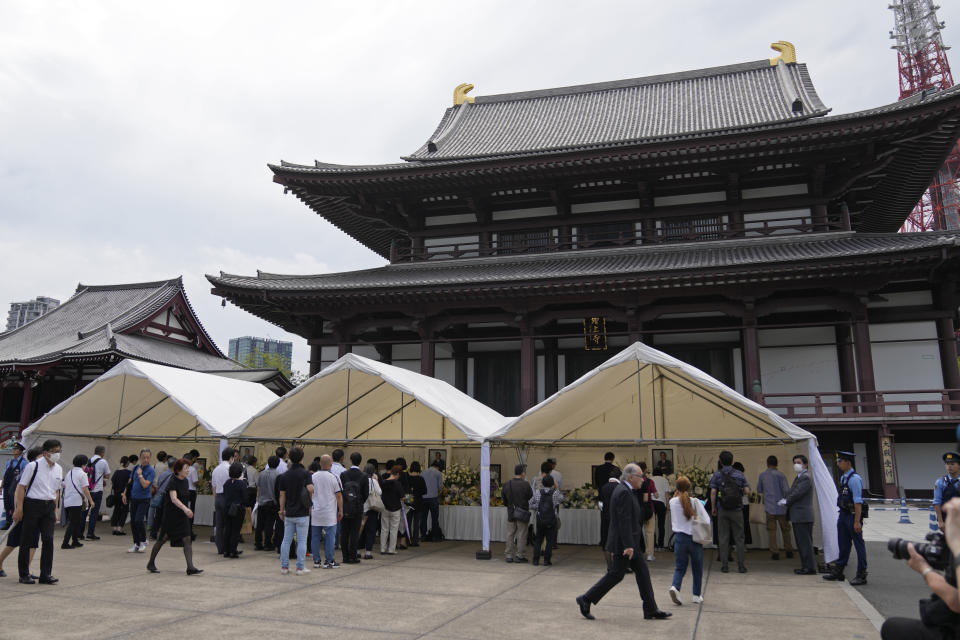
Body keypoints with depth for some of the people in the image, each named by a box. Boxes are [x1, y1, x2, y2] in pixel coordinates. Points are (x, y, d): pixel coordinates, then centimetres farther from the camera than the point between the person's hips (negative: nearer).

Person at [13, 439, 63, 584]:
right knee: (26, 541, 3)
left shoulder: (58, 469, 10)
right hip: (32, 504, -5)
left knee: (48, 540, -1)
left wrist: (56, 510, 15)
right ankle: (24, 575, 15)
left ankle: (46, 574, 5)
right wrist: (19, 509, -10)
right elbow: (21, 486, -7)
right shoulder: (33, 466, -8)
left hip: (49, 506, 5)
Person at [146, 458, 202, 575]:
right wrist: (185, 508, -44)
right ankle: (151, 564, 29)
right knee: (163, 538, 7)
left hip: (182, 515, 6)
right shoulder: (173, 481, -16)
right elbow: (174, 499, -30)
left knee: (187, 539, -5)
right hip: (170, 514, -6)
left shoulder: (185, 481, 6)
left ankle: (190, 567, -9)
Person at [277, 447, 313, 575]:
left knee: (286, 540, 11)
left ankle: (284, 567, 13)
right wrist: (310, 501, -3)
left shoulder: (284, 475, 4)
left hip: (289, 513, 4)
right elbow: (310, 488, -23)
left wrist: (282, 510, 16)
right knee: (301, 541, 2)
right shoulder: (305, 473, -9)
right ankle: (300, 568, 5)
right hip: (302, 513, -4)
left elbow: (282, 495, 6)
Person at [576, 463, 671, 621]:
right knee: (615, 575, -2)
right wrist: (628, 545, -26)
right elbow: (624, 521, -25)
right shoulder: (624, 493, -20)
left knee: (642, 572, 10)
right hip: (624, 543, -10)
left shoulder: (624, 490, 13)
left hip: (629, 542, 10)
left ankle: (651, 610, 15)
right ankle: (586, 599, 6)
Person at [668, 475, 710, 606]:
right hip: (695, 538, -1)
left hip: (679, 537, 1)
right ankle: (697, 595, 22)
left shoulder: (673, 502, -6)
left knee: (680, 567, 10)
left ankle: (675, 586, -15)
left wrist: (676, 494, 12)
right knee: (697, 568, 16)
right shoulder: (695, 502, -11)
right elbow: (706, 520, -8)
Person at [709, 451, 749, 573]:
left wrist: (713, 508, 1)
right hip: (737, 510, 0)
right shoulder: (739, 474, 0)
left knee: (723, 538, 5)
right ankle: (741, 565, 6)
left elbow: (713, 492, -7)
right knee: (739, 538, 7)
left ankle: (724, 565, 5)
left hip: (722, 510, 0)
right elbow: (746, 490, -2)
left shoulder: (717, 475, -1)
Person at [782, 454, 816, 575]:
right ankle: (806, 566, 20)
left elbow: (797, 493, -19)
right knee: (802, 542, 14)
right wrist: (783, 500, 4)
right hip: (798, 516, 10)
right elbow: (791, 492, 20)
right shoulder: (799, 477, 19)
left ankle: (810, 568, -2)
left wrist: (785, 502, -6)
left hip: (803, 516, -10)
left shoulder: (806, 478, -13)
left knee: (805, 542, -6)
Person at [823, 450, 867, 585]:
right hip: (843, 514, 9)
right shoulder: (843, 478, 12)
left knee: (859, 544, 1)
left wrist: (857, 521, -23)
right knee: (843, 544, 16)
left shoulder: (854, 479, -16)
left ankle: (861, 575, 9)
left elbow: (858, 501, -20)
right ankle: (838, 571, 25)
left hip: (853, 515, -9)